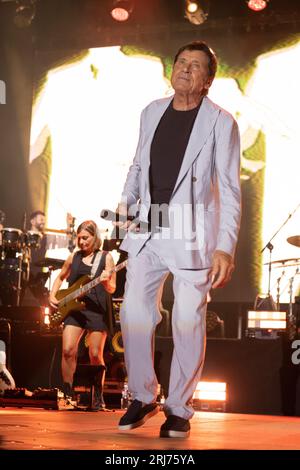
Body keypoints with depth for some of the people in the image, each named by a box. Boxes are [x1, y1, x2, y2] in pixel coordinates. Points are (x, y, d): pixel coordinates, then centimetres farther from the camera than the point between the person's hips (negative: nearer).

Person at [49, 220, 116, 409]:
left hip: (97, 310, -3)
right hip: (74, 308, 3)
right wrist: (53, 295, 11)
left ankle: (98, 397, 9)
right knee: (68, 350, -10)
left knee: (96, 355, -4)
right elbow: (60, 277, 26)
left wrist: (106, 282, -24)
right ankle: (67, 393, 2)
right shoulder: (74, 257, 11)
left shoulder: (106, 257, 1)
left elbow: (112, 289, -2)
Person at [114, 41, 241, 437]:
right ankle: (143, 397, 21)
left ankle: (179, 408, 15)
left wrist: (225, 247, -16)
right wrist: (126, 200, 5)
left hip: (191, 233, -4)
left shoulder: (220, 122, -5)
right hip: (146, 228, 4)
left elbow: (230, 191, -8)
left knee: (188, 322, 0)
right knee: (134, 313, 3)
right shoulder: (152, 112, 10)